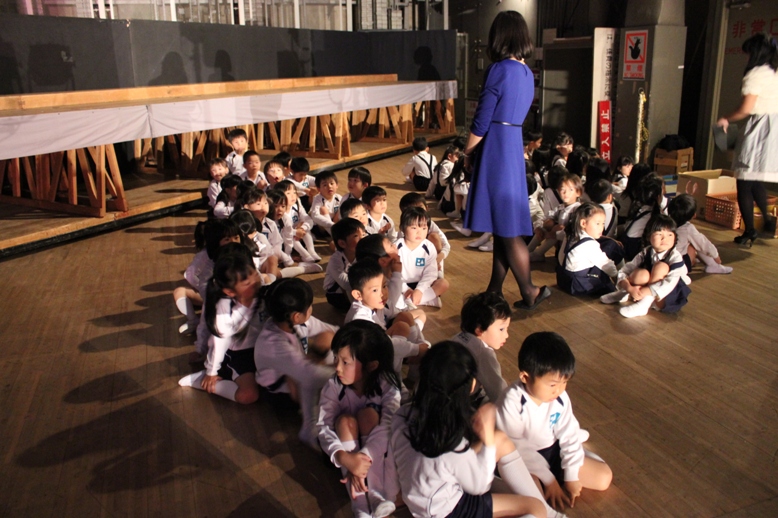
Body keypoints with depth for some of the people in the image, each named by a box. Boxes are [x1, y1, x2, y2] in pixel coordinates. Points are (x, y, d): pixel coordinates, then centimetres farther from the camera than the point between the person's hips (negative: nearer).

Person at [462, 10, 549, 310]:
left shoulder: (498, 70, -12)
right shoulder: (527, 73, 13)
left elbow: (481, 122, -13)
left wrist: (467, 153, 2)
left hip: (495, 148, -8)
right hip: (515, 147, 8)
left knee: (507, 229, -1)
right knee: (503, 225, 12)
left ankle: (529, 292, 7)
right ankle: (495, 291, 20)